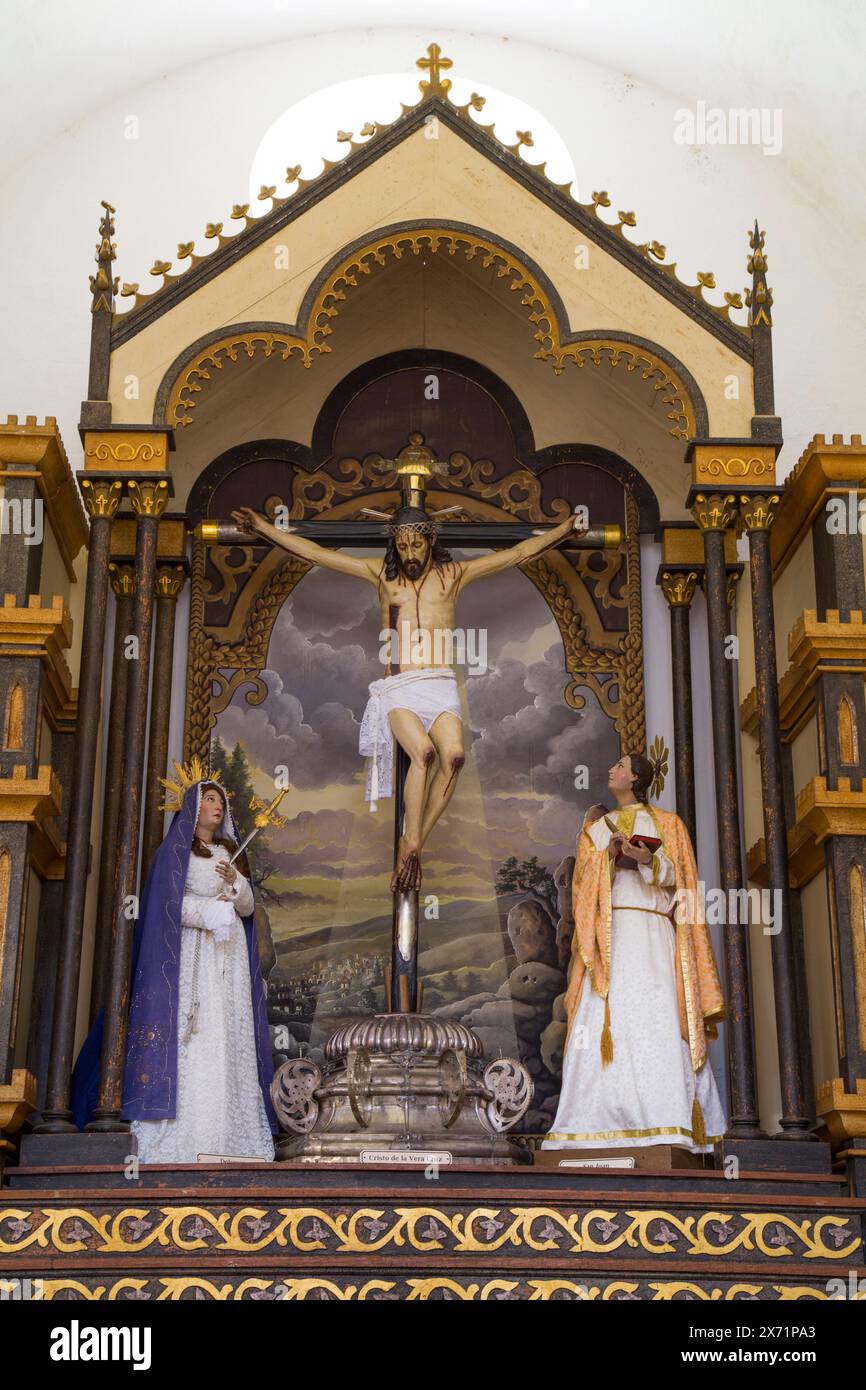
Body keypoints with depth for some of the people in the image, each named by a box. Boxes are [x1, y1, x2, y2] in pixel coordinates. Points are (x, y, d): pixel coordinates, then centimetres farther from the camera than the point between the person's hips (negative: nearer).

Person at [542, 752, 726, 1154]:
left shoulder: (666, 824, 16)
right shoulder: (597, 827, 25)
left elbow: (674, 878, 5)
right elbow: (583, 879, 16)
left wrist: (647, 858, -14)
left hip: (650, 932, -3)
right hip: (606, 935, 3)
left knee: (654, 1021, -16)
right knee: (601, 1022, -11)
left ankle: (664, 1122, -21)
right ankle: (598, 1122, -16)